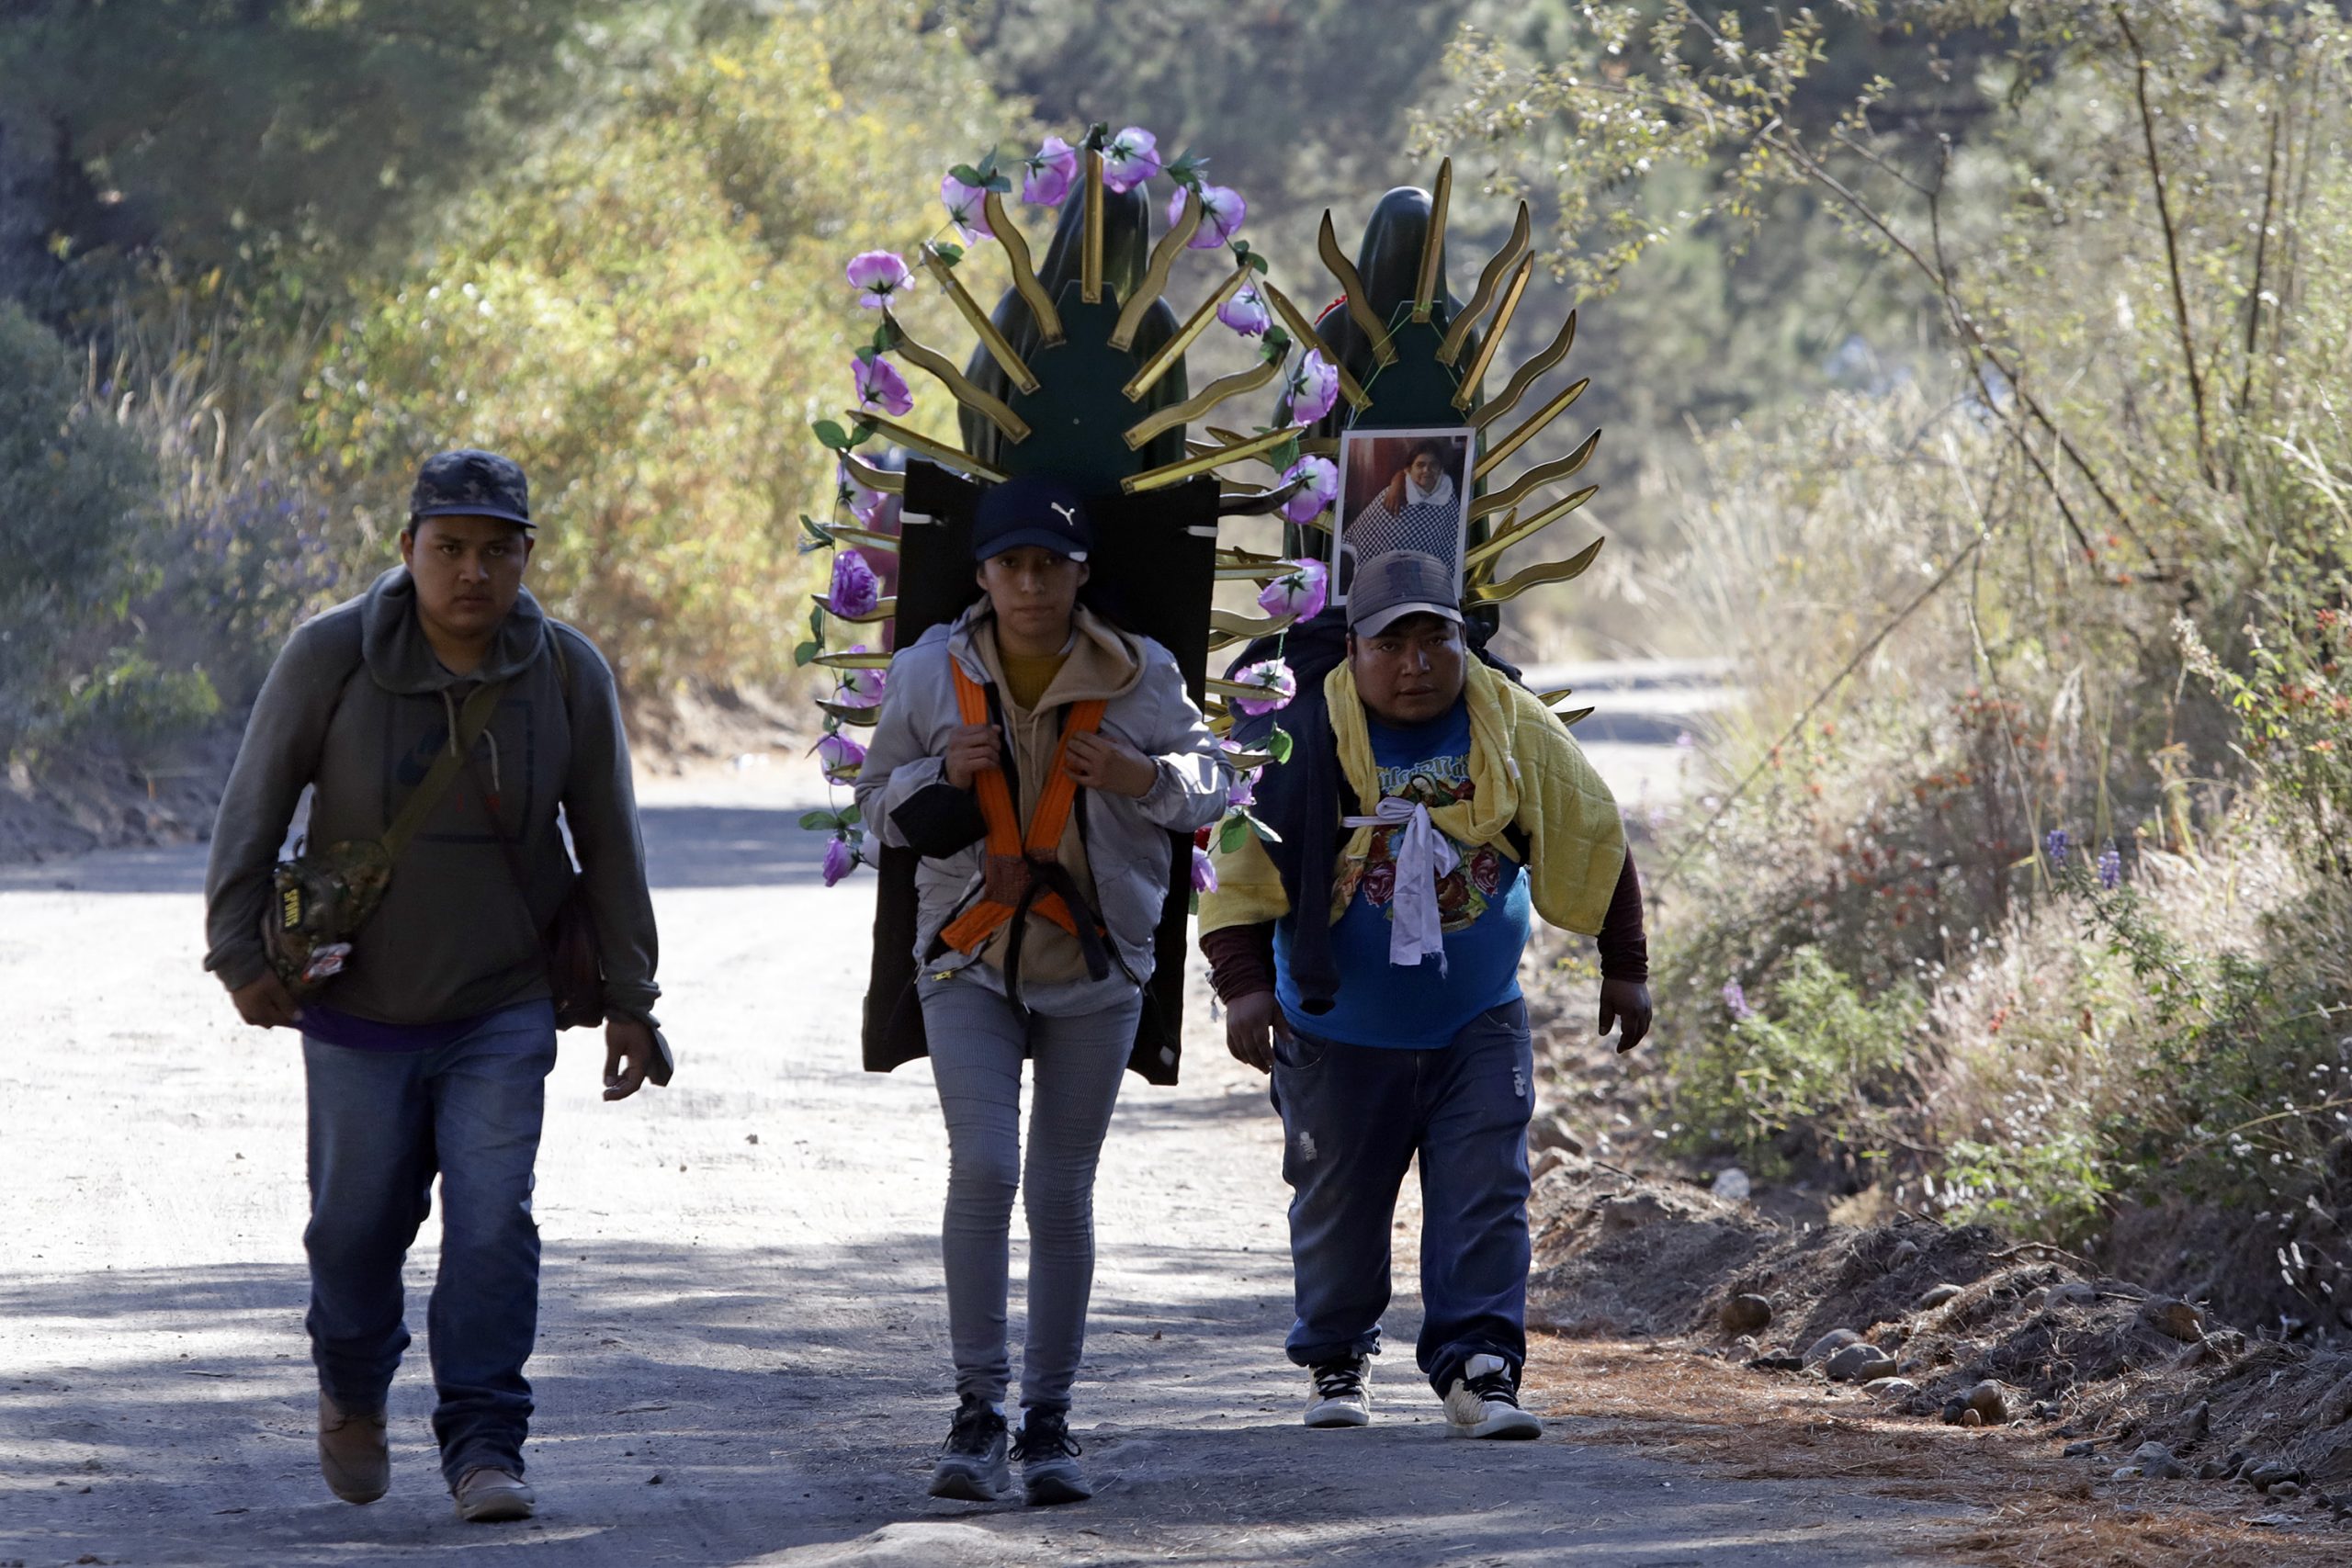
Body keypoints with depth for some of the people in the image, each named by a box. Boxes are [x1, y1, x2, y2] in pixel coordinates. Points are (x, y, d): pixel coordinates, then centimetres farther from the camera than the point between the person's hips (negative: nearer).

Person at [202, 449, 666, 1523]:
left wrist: (629, 998, 4)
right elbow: (253, 809, -4)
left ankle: (484, 1442, -6)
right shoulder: (330, 657, -10)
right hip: (357, 1010, 0)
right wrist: (240, 954, -9)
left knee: (492, 1224, -11)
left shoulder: (567, 674, -5)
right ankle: (352, 1393, 38)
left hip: (502, 1010, 0)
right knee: (357, 1224, 10)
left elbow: (608, 842, 3)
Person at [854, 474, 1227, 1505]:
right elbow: (877, 803, 8)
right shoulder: (930, 675, -1)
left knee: (1063, 1193, 4)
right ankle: (977, 1410, -10)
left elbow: (1212, 784, 5)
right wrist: (938, 776, -14)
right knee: (983, 1165, -17)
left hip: (1095, 966, 1)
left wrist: (1145, 778, -17)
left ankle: (1048, 1420, 14)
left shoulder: (1138, 677, -3)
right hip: (969, 962, -1)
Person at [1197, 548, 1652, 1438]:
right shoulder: (1302, 740, -12)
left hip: (1477, 1029, 1)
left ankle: (1478, 1370, -8)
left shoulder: (1518, 735, -4)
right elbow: (1238, 870, -6)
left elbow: (1593, 849, 9)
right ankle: (1337, 1362, 27)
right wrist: (1244, 984, -15)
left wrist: (1625, 967, 11)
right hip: (1339, 1031, -1)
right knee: (1338, 1205, 9)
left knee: (1484, 1200, -9)